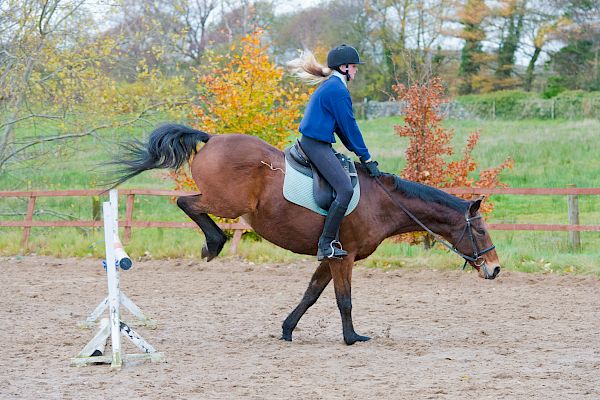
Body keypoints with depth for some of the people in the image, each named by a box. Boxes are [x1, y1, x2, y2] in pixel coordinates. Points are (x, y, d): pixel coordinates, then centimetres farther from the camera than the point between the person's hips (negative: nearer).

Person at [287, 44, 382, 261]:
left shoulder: (330, 86, 20)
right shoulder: (337, 89, -12)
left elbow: (341, 126, 23)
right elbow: (349, 126, -11)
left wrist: (358, 152, 20)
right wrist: (366, 157, -5)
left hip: (313, 143, 11)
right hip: (317, 145, -11)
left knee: (343, 189, 8)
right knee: (345, 189, -18)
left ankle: (332, 241, 2)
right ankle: (326, 245, -19)